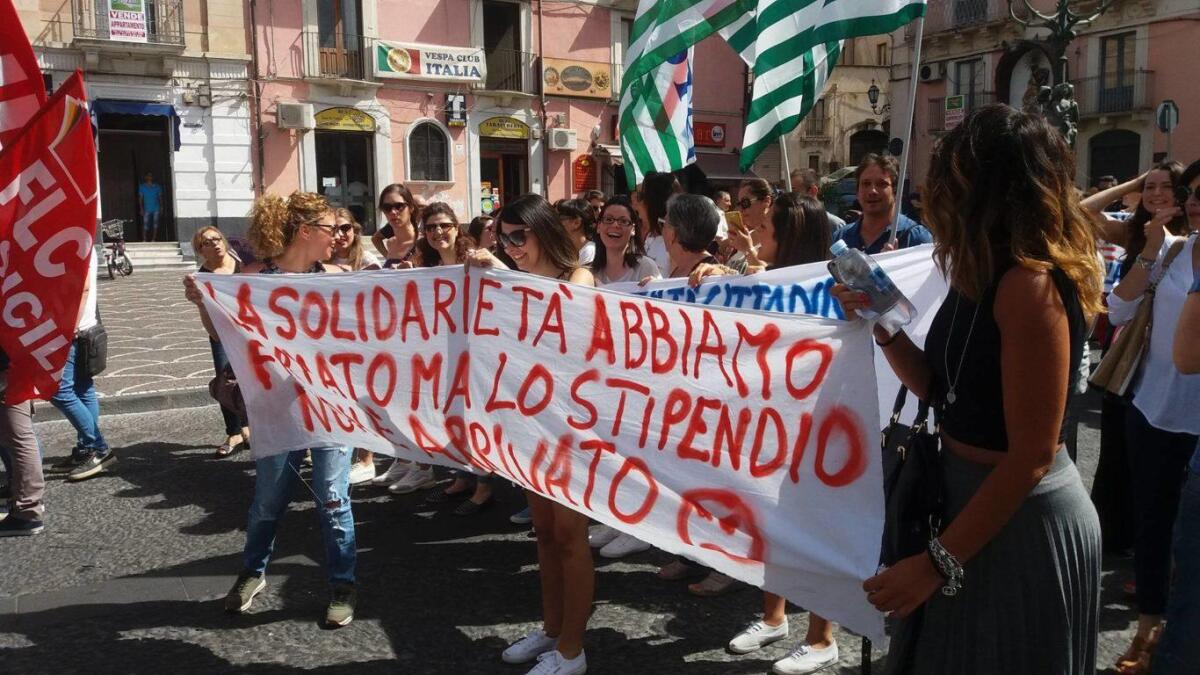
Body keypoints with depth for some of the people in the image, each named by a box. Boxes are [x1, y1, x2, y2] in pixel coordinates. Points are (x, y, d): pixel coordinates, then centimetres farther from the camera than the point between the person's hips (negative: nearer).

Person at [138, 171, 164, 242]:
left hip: (156, 208, 1)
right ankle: (144, 239, -5)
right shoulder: (142, 187, 6)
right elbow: (140, 198, 4)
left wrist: (161, 207, 2)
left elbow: (160, 197, 10)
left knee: (155, 223, -1)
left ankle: (154, 239, 5)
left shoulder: (157, 187, 9)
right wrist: (141, 209, -3)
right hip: (147, 209, -1)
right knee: (145, 224, -8)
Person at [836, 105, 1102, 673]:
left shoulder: (1031, 284, -23)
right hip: (972, 497, 9)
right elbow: (941, 388, 10)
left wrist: (939, 561, -22)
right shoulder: (981, 275, 5)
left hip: (1020, 521, -9)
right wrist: (882, 326, -5)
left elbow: (1031, 455, -24)